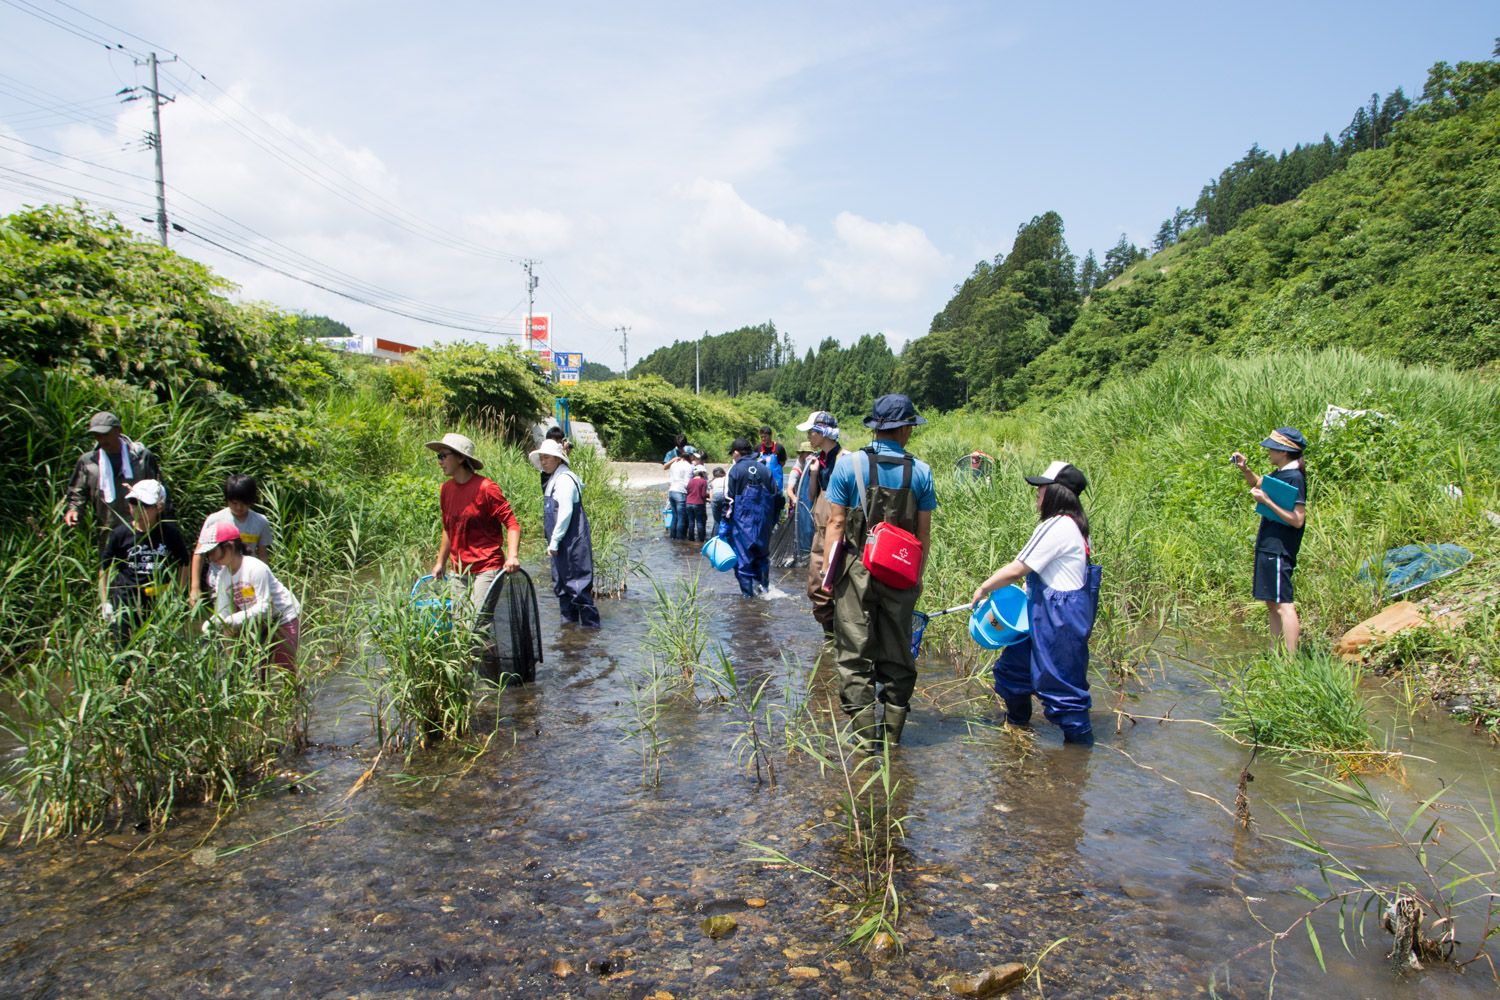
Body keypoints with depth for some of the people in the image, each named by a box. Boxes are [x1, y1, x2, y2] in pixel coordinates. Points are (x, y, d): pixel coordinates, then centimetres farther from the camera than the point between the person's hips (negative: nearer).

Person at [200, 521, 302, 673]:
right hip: (260, 625, 7)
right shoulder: (222, 577, -1)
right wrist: (210, 624, -24)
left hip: (285, 619, -7)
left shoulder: (255, 568, -22)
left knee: (285, 669, -10)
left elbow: (264, 606, -27)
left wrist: (232, 620, -33)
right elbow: (223, 613, -2)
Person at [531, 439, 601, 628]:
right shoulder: (554, 479, 15)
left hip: (572, 543, -11)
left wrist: (554, 541, -20)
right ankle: (569, 622, 28)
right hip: (562, 543, 11)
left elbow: (565, 512, -22)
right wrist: (553, 541, 18)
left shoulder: (564, 479, -16)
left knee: (577, 584, -5)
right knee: (561, 584, 17)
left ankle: (591, 625, 3)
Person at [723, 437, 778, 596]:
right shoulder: (765, 469, 6)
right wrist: (772, 521, 15)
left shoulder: (735, 470, -7)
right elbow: (774, 497, 8)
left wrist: (724, 524, -5)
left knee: (743, 556, 5)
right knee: (762, 555, 20)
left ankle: (748, 592, 7)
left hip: (742, 521, -4)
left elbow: (729, 500, -10)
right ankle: (763, 586, 20)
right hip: (763, 522, 4)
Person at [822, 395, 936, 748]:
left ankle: (864, 733, 6)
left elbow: (836, 523, -6)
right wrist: (918, 575, 13)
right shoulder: (920, 472, -1)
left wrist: (829, 571, 0)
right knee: (897, 655, 13)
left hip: (856, 571, -2)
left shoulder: (849, 464, -5)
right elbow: (924, 533, 2)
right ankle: (893, 732, 22)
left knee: (855, 654, 5)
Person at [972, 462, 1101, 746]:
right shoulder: (1074, 525, 10)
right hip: (1045, 613, 11)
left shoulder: (1056, 528, -21)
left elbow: (1016, 569, -18)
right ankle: (1016, 722, 39)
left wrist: (983, 588, -5)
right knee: (1015, 663, 22)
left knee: (1059, 681, 0)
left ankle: (1080, 739, 13)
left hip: (1058, 618, -11)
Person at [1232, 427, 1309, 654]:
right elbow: (1259, 485, 34)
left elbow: (1297, 520, -22)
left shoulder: (1294, 478, -16)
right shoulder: (1279, 473, 11)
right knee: (1271, 603, 15)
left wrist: (1267, 501, -21)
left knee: (1283, 603, -11)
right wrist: (1244, 469, 16)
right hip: (1268, 547, 10)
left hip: (1279, 550, -10)